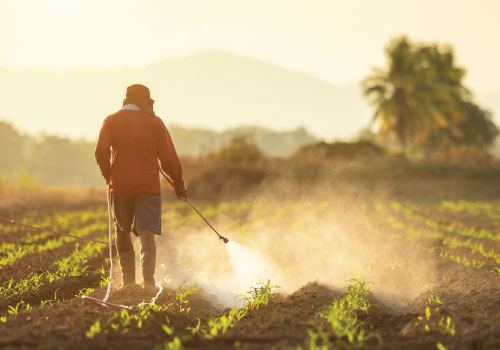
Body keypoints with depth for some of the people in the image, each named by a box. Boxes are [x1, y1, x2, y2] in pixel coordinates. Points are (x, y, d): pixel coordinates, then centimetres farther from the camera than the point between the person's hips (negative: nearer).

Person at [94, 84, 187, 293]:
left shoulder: (112, 120, 6)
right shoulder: (155, 122, 6)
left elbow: (101, 151, -7)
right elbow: (168, 158, 2)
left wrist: (108, 175, 9)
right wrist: (179, 184, 12)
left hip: (120, 184, 1)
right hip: (149, 184, -1)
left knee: (122, 231, 17)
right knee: (146, 232, -5)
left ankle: (128, 280, 17)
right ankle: (148, 279, -22)